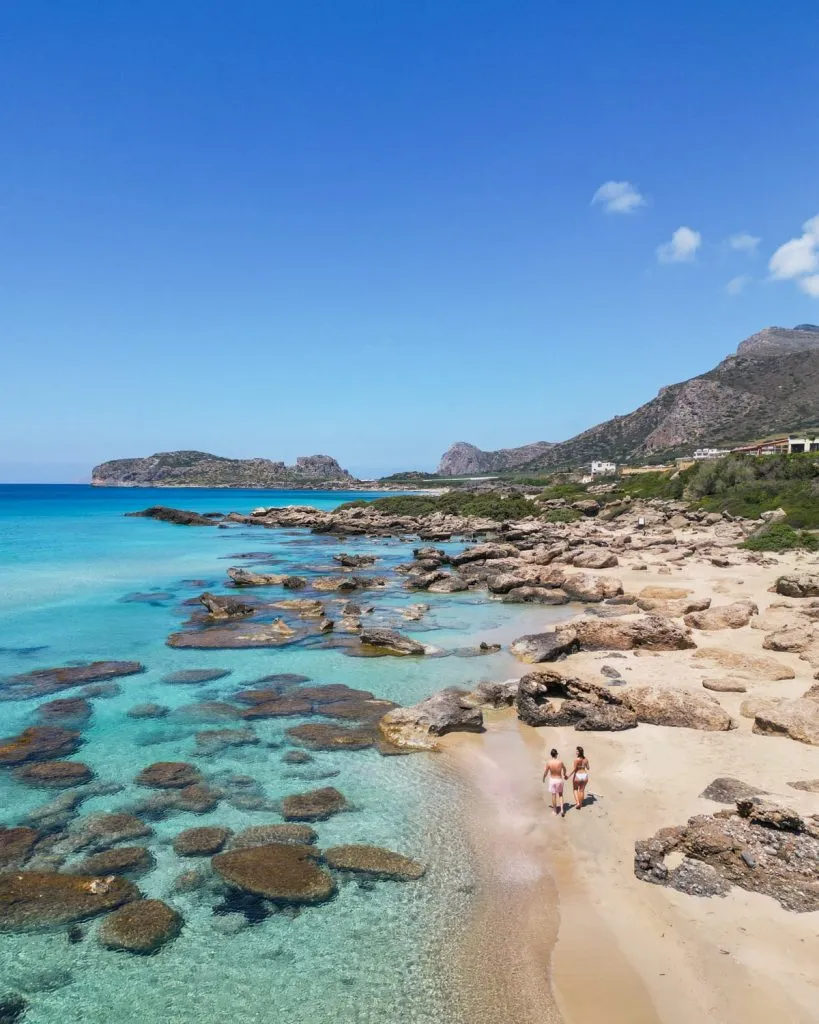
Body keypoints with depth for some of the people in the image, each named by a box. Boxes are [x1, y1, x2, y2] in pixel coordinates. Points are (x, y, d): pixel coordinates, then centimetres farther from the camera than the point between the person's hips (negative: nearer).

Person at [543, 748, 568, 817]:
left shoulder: (549, 762, -16)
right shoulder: (560, 762, -13)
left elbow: (545, 772, -6)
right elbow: (564, 769, 8)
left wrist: (543, 778, 15)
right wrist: (565, 774, 30)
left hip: (552, 780, -1)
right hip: (559, 780, 1)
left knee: (554, 795, 12)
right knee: (560, 795, 18)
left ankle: (555, 811, 23)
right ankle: (562, 809, 5)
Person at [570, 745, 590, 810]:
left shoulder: (576, 759, -19)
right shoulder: (586, 759, -3)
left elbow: (574, 769, -20)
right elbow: (588, 768, 8)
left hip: (577, 776, -4)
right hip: (584, 776, 4)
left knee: (575, 789, 18)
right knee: (582, 790, 19)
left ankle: (577, 802, 5)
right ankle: (580, 803, 28)